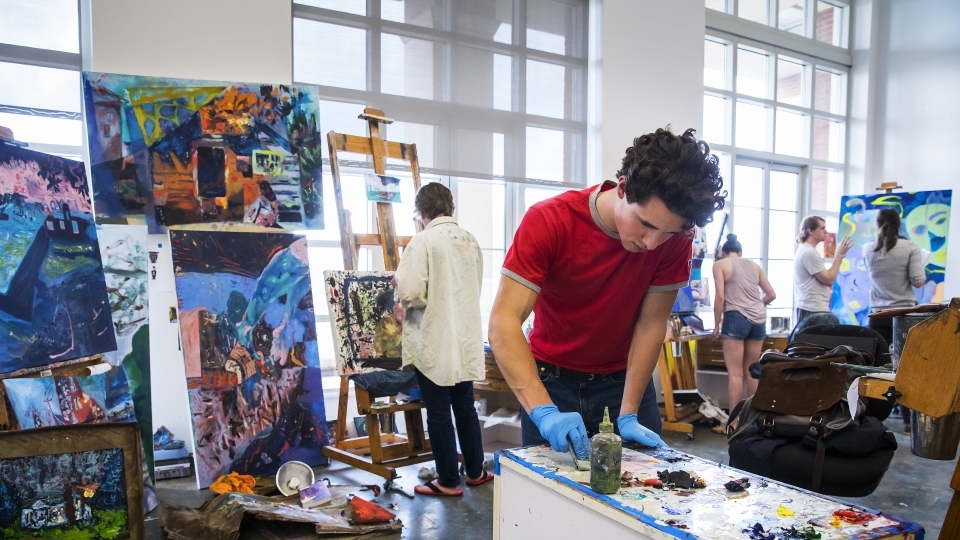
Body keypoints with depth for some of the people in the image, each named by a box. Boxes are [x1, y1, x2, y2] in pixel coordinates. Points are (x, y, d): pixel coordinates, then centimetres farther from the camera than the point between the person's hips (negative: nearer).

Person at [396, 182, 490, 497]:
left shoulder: (424, 240, -14)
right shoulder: (470, 241, 5)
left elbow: (410, 292, -20)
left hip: (433, 342, -6)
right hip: (466, 339, 6)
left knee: (438, 412, 5)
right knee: (465, 407, 18)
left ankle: (448, 481, 14)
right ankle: (475, 471, 29)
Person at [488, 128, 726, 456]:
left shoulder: (676, 237, -17)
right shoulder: (549, 222, -25)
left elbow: (651, 324, -12)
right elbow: (504, 323, -30)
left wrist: (628, 415, -17)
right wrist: (545, 411, -41)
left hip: (625, 379, 2)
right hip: (552, 381, -1)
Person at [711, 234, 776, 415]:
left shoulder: (720, 264, 5)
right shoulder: (754, 265, 19)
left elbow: (720, 296, -6)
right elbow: (772, 295, 20)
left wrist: (717, 324, 2)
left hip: (736, 318, -5)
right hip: (759, 319, 5)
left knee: (735, 372, -2)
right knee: (750, 371, 14)